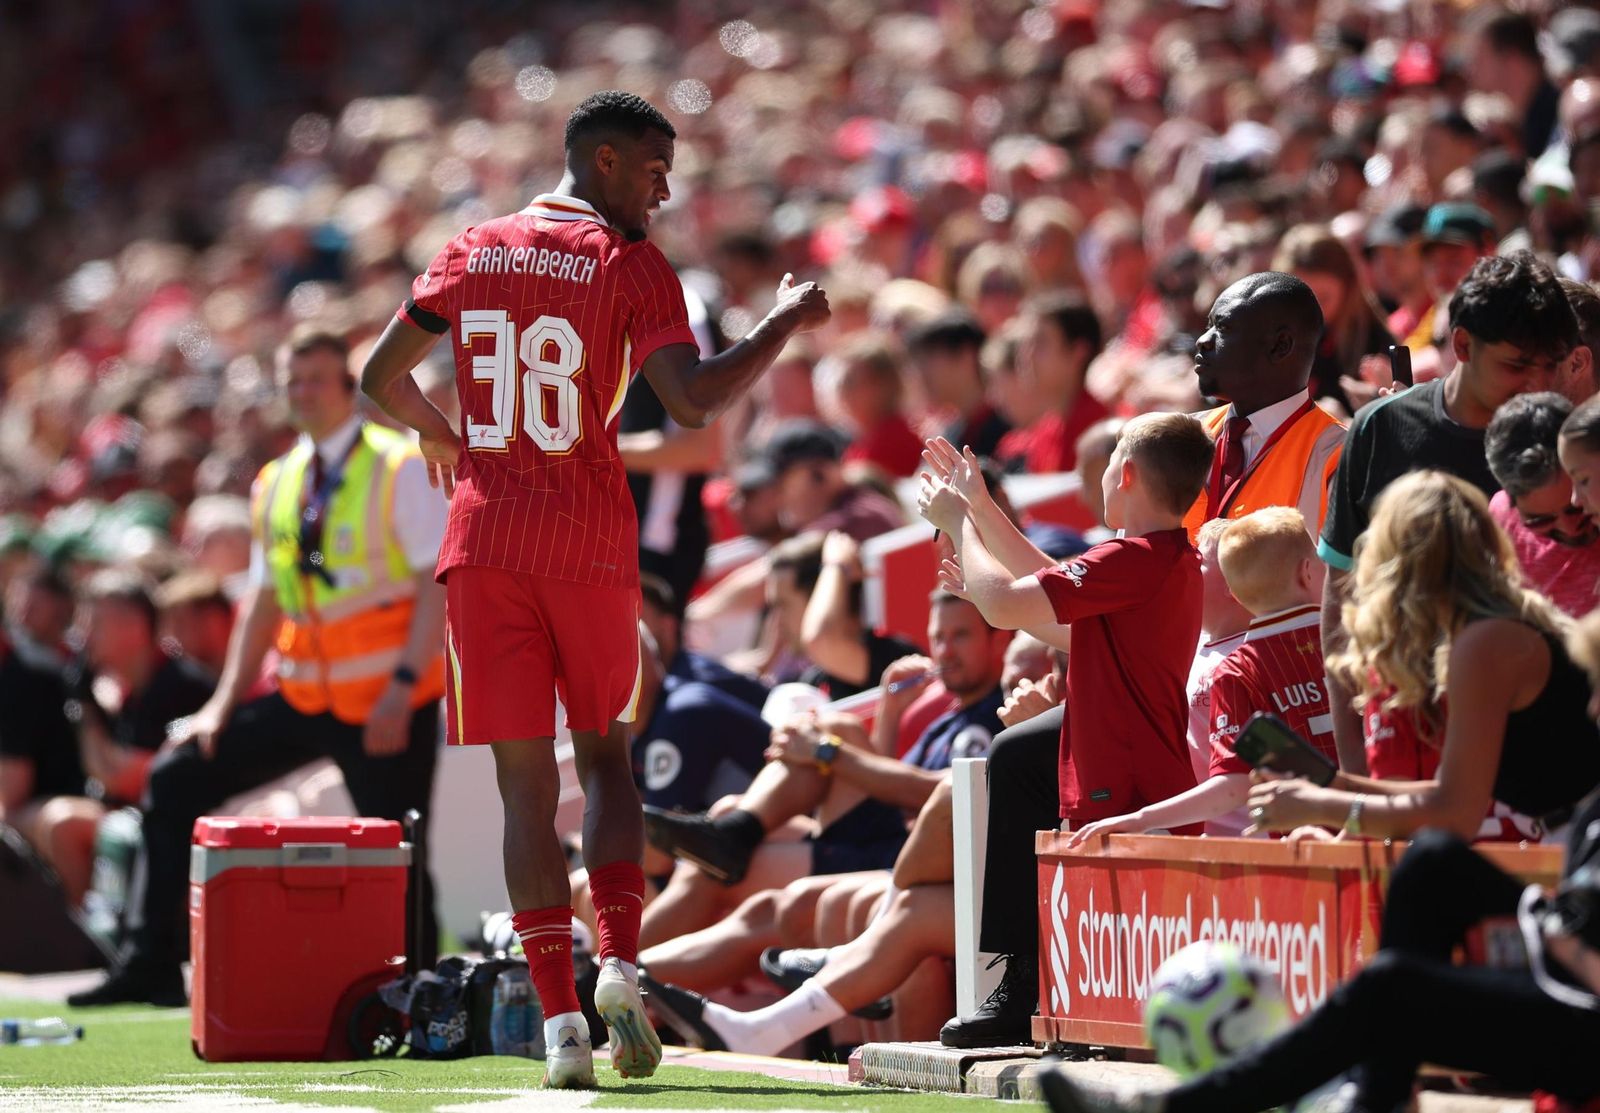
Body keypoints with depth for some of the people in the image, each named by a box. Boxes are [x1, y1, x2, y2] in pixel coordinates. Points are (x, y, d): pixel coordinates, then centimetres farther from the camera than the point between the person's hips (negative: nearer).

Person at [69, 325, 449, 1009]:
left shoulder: (400, 468, -7)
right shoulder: (278, 484, 12)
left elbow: (438, 585, -13)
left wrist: (403, 687, -22)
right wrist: (226, 704, 9)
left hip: (387, 699, -6)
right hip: (305, 694, 6)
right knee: (176, 778, 0)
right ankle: (150, 964, 1)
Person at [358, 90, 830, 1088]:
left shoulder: (473, 253, 9)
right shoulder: (632, 266, -4)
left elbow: (382, 377, 13)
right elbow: (692, 401, -16)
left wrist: (439, 435, 33)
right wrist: (786, 323, -4)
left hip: (486, 545, 2)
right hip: (593, 546, -2)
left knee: (526, 783, 1)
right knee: (606, 754, 17)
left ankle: (561, 1021, -8)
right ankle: (621, 964, -2)